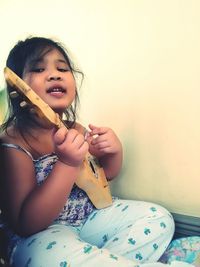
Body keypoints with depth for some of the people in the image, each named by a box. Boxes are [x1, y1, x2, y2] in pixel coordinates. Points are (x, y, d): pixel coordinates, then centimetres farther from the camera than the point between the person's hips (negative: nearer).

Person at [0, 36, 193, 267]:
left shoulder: (76, 129, 0)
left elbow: (106, 175, 15)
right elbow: (25, 225, -23)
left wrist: (114, 151, -9)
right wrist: (67, 164, -33)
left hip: (90, 215, 7)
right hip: (42, 235, -6)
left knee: (158, 217, 0)